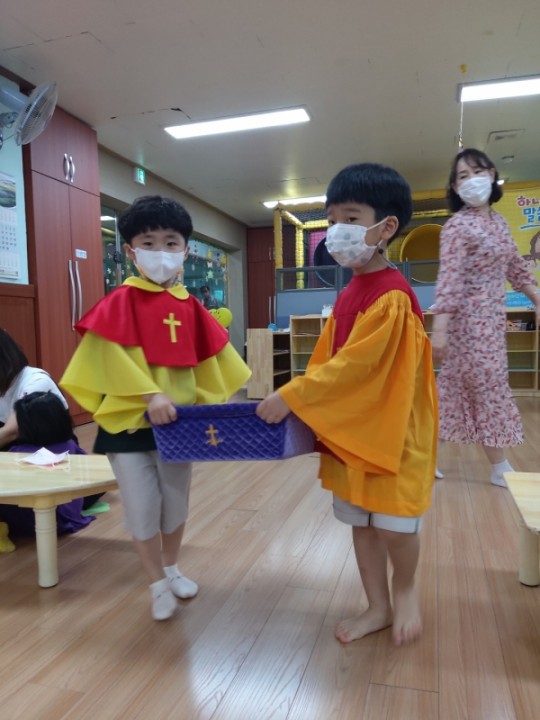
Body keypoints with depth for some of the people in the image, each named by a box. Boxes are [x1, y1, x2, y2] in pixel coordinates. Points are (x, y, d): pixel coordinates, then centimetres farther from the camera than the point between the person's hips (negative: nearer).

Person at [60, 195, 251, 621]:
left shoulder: (190, 306, 3)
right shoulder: (121, 301, -9)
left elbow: (208, 361, 8)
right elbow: (112, 355, -18)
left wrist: (212, 406, 2)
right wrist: (149, 395, -26)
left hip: (177, 420, 4)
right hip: (129, 420, -4)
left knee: (176, 500, 17)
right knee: (142, 506, 5)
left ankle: (172, 569, 41)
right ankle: (158, 584, 28)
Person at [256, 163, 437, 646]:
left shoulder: (391, 296, -21)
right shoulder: (349, 294, 6)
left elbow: (353, 366, -25)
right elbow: (325, 359, 9)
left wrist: (290, 398, -21)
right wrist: (299, 402, 0)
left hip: (391, 428, -8)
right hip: (348, 428, 8)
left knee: (393, 525, 8)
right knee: (361, 522, 16)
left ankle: (405, 589, 39)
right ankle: (378, 608, 34)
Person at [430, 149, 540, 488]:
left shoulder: (499, 221, 12)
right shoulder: (457, 226, -13)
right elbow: (449, 279, -22)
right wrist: (439, 328, -27)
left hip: (492, 318, 8)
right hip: (470, 320, -8)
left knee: (455, 388, 11)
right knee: (489, 390, 1)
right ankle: (501, 469, 16)